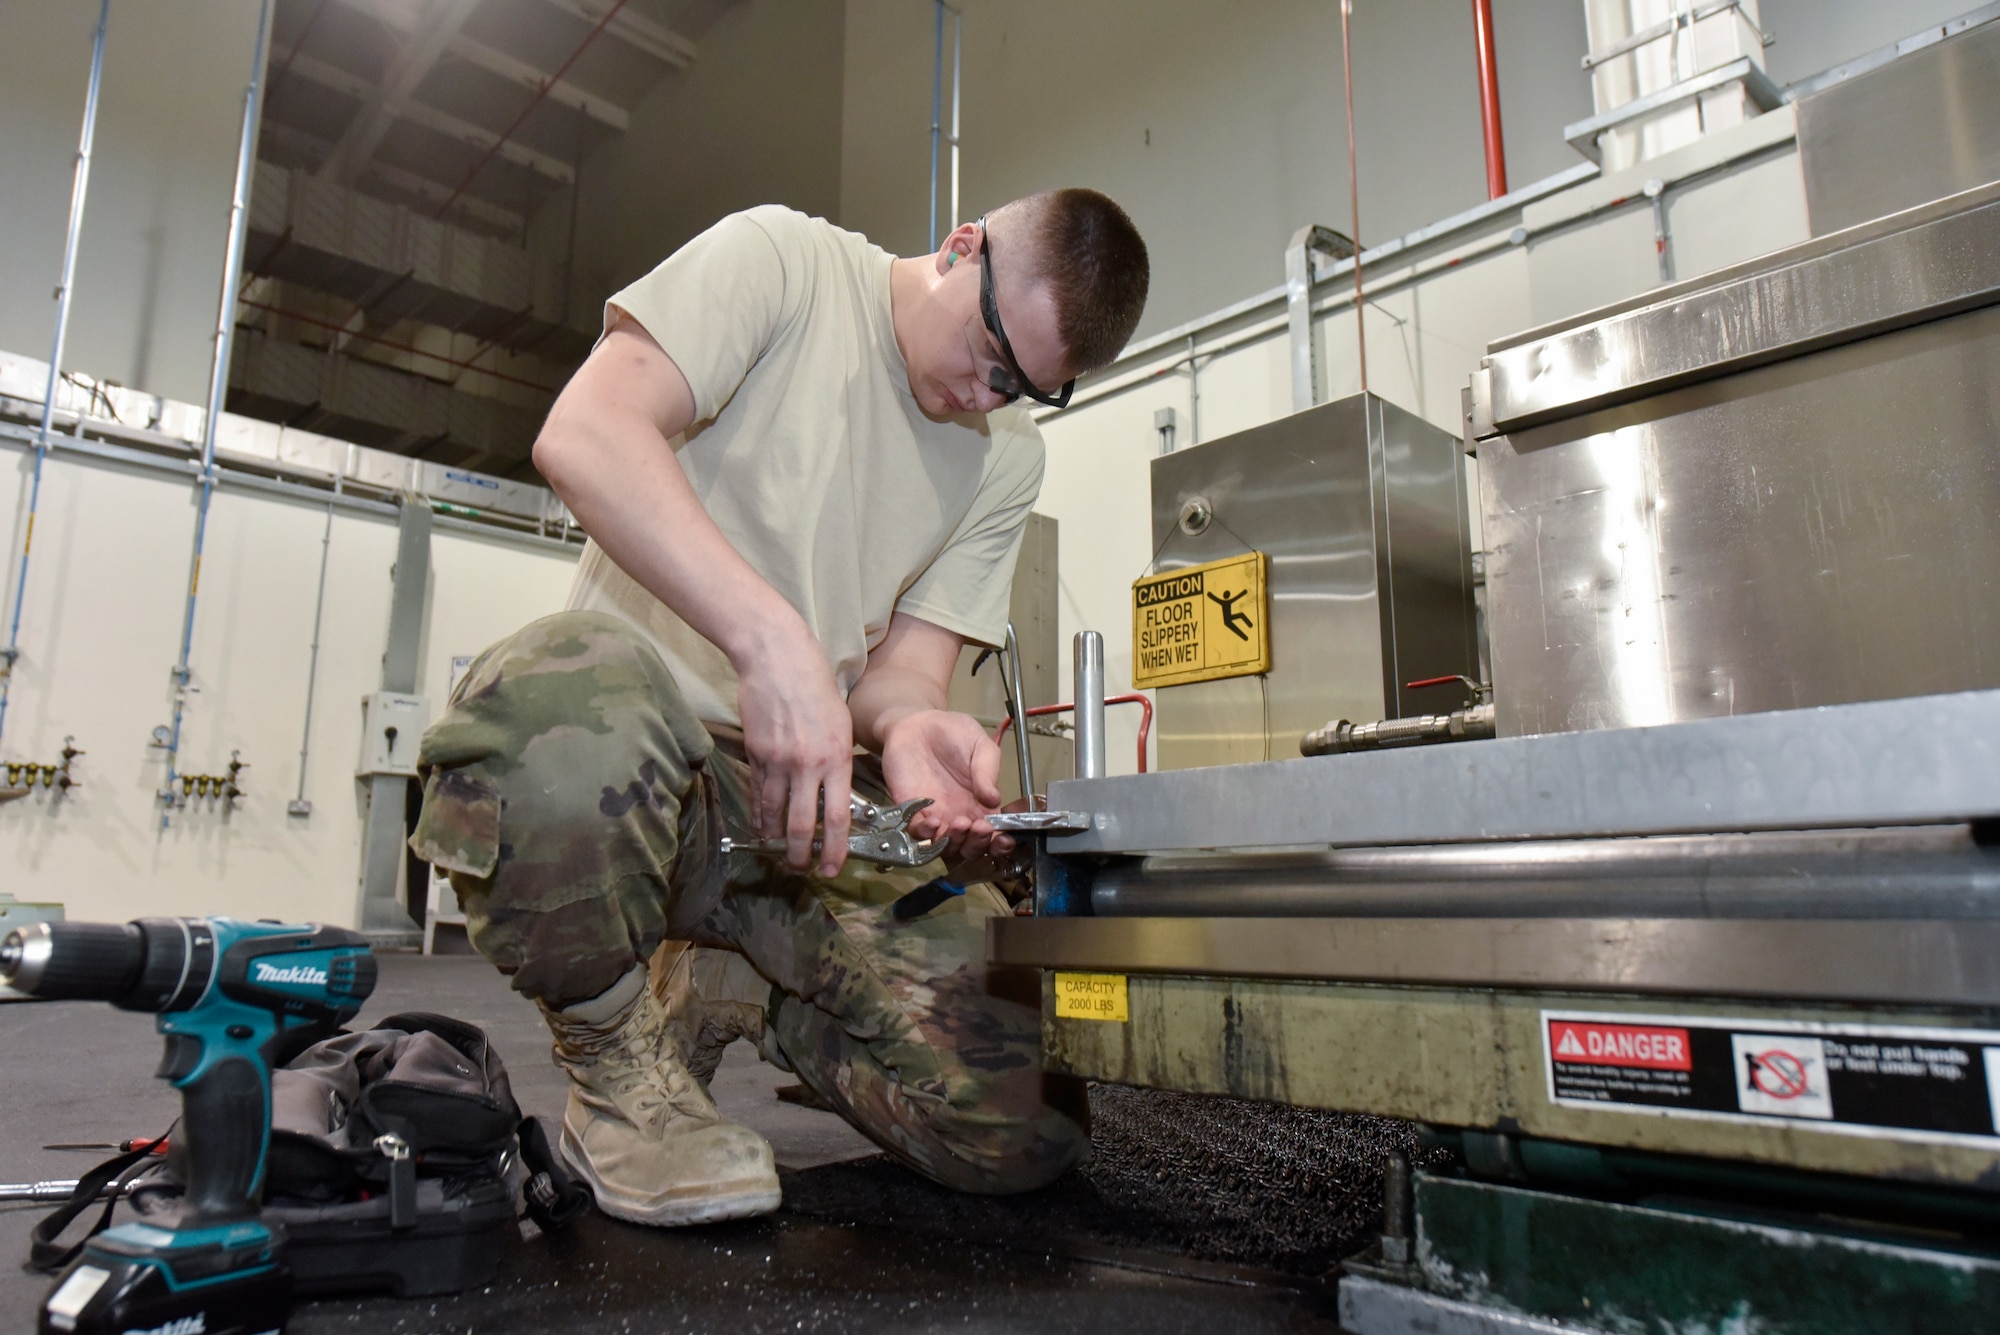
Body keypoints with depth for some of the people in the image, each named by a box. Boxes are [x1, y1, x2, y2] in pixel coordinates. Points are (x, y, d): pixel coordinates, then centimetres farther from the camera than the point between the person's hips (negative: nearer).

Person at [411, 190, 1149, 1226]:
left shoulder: (1008, 455, 11)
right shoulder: (781, 260, -4)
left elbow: (902, 663, 6)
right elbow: (583, 437, -20)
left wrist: (907, 723, -20)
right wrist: (773, 637, -32)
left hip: (814, 792, 4)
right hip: (641, 736, -3)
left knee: (1026, 1123, -11)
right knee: (565, 697, -43)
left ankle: (722, 991, 15)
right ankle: (620, 1067, -11)